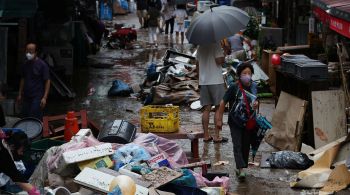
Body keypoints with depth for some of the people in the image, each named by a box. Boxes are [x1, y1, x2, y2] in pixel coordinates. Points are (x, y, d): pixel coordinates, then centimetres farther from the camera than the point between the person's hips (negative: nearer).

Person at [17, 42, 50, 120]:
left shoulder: (42, 65, -9)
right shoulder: (25, 65, 10)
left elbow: (47, 81, -10)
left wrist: (44, 97, -16)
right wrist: (20, 94, 15)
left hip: (37, 97, -6)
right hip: (26, 97, 6)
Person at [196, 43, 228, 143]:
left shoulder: (200, 47, 11)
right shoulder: (216, 45, -11)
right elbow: (219, 60, -19)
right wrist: (224, 57, 2)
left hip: (203, 81, 6)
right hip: (216, 81, -6)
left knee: (206, 109, 9)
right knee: (218, 108, 1)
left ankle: (206, 135, 10)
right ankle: (217, 136, 0)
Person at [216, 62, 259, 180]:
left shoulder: (254, 86, 0)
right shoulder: (235, 87, -15)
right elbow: (223, 103, -9)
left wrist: (256, 104, -8)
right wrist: (219, 120, -8)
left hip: (248, 123, 5)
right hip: (235, 122, -5)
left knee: (246, 146, 10)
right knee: (237, 145, -11)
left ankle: (239, 168, 23)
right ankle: (241, 169, -17)